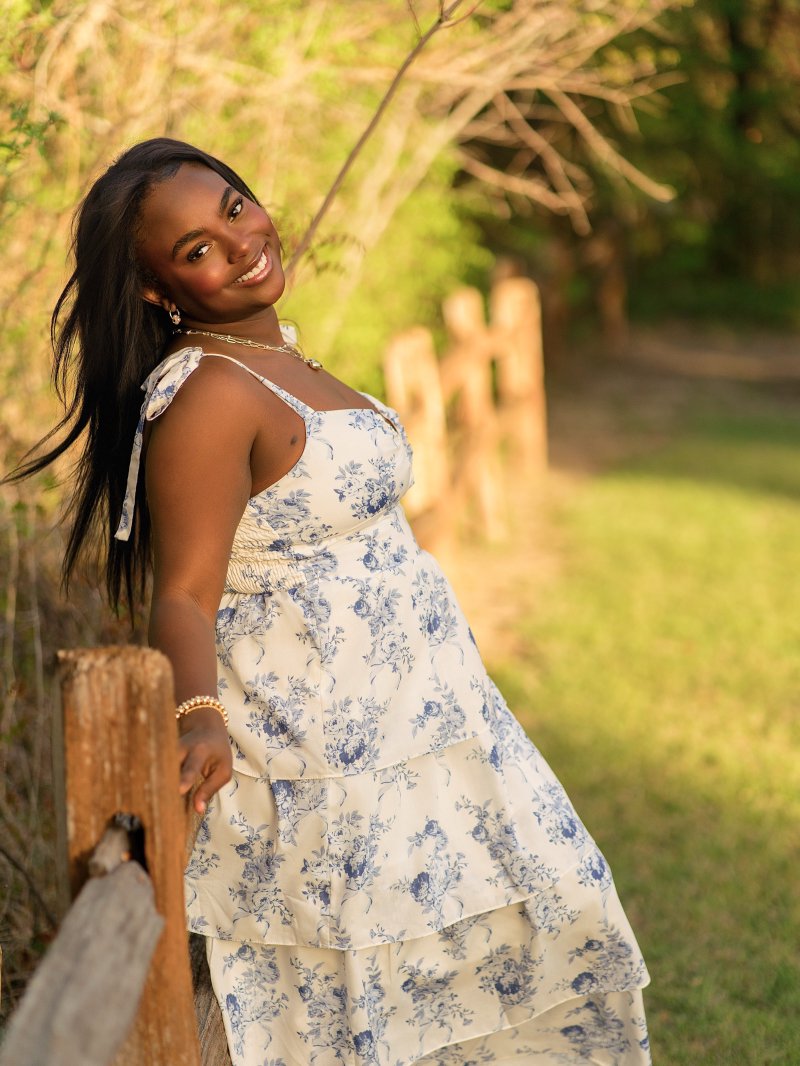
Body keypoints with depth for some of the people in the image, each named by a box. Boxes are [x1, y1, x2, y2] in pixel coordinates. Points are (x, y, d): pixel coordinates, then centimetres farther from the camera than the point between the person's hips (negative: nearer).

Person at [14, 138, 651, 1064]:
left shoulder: (272, 352, 6)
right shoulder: (206, 398, -22)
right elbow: (186, 594, -26)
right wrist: (200, 716, -42)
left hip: (402, 705, 10)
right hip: (323, 745, -10)